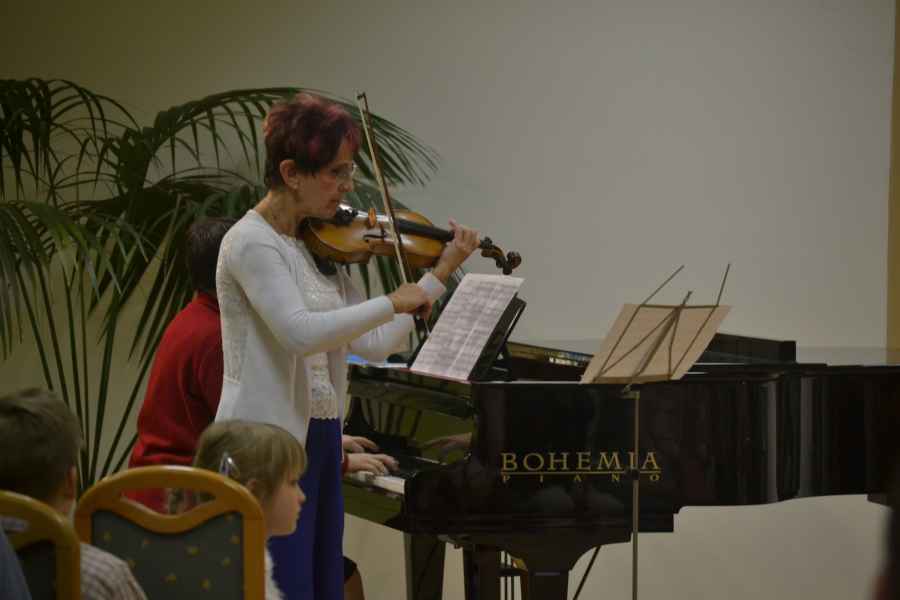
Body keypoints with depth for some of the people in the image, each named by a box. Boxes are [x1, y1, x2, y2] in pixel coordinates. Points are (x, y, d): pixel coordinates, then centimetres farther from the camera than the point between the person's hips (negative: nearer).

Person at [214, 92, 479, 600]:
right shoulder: (252, 243, -13)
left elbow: (374, 345, 6)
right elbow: (300, 332, -28)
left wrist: (440, 274, 7)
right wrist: (392, 303, -25)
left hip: (320, 443, 9)